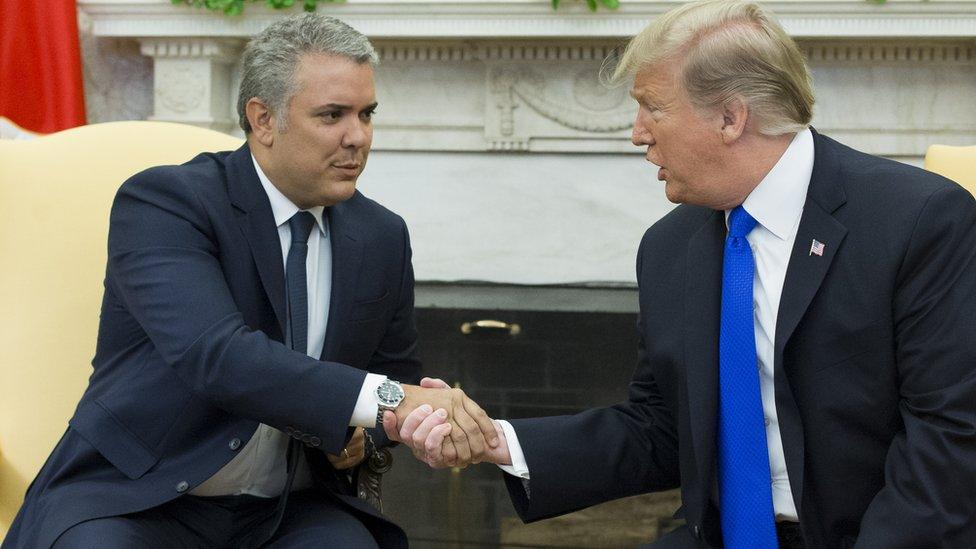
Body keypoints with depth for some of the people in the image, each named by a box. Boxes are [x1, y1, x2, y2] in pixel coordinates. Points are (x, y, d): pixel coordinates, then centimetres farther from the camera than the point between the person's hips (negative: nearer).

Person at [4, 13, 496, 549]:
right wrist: (384, 399, -35)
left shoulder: (384, 237, 5)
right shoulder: (161, 201, -13)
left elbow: (395, 373, 18)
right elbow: (216, 356, -27)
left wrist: (359, 435, -6)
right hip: (137, 503, -4)